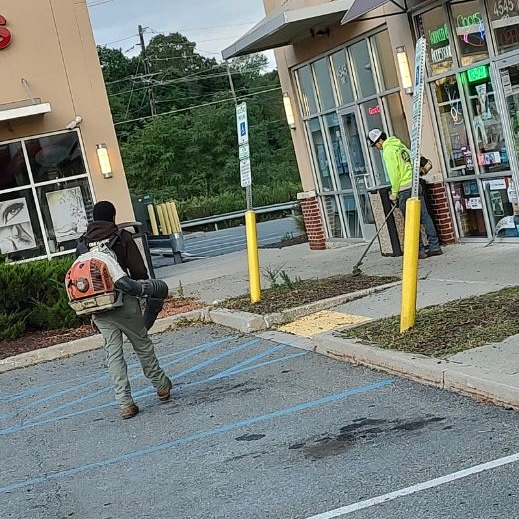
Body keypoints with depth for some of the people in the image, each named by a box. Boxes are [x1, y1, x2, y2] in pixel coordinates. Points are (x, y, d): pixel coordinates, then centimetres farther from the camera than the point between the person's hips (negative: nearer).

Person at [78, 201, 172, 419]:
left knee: (113, 353, 5)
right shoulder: (122, 237, -3)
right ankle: (161, 386, 28)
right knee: (142, 345, 14)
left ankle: (124, 403, 2)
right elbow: (139, 271, -8)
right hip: (123, 302, -3)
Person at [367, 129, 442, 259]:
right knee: (424, 216, 8)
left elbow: (394, 174, -13)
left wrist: (394, 193, -4)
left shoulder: (388, 151, -9)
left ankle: (420, 250, 1)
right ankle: (435, 247, 8)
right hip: (415, 184, 8)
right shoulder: (399, 145, 16)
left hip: (405, 189, -8)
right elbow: (411, 162, 16)